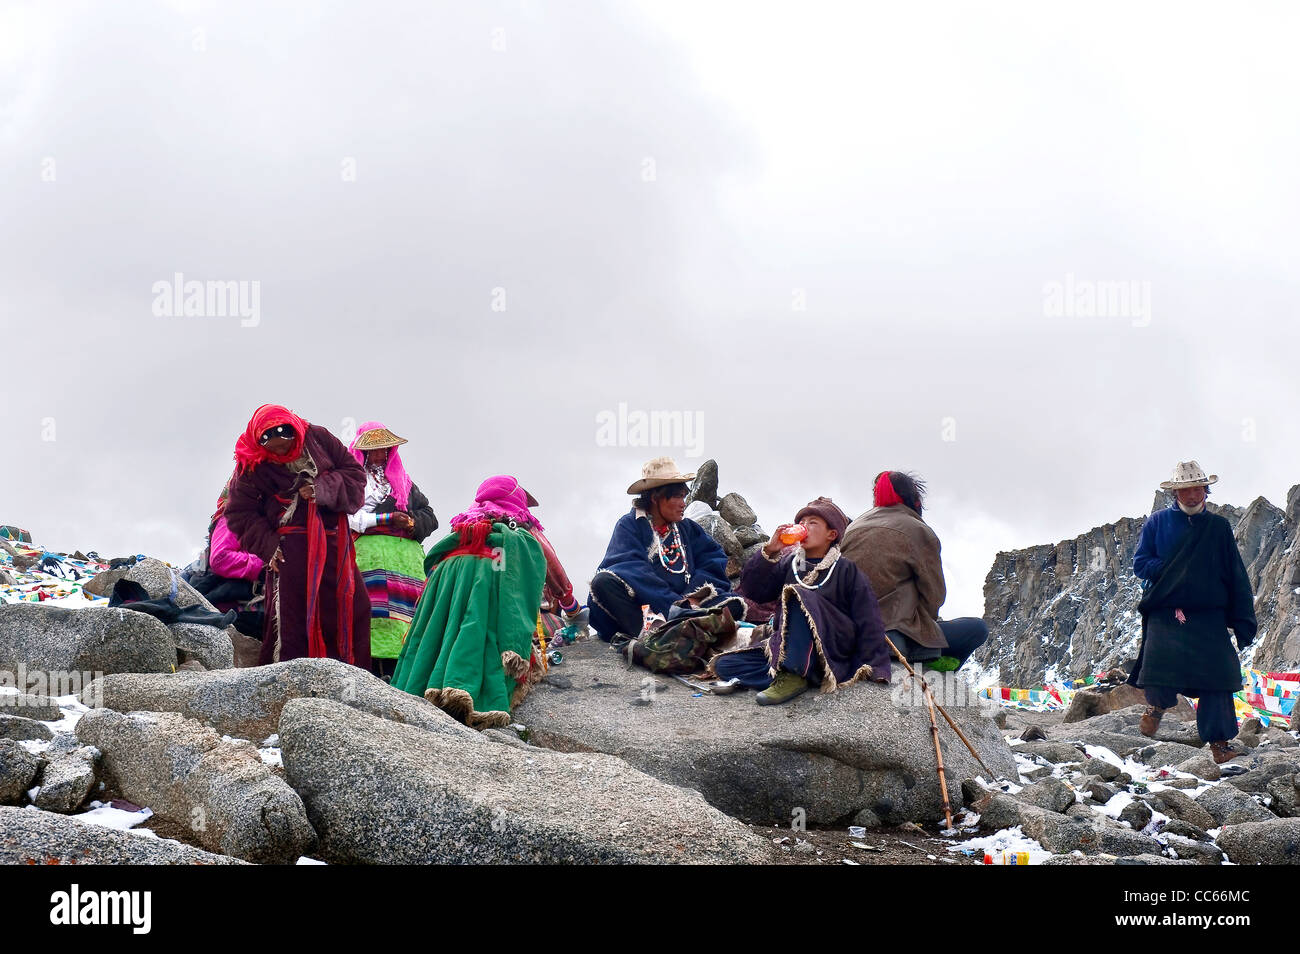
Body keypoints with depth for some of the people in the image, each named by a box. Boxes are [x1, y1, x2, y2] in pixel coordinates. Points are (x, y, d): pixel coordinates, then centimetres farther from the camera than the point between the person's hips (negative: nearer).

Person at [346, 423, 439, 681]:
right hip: (368, 551, -4)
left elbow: (429, 516, 21)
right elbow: (350, 518, -2)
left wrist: (412, 522, -1)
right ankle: (374, 669, -23)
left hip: (406, 552, 4)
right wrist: (388, 518, -7)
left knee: (403, 612, -9)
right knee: (374, 610, -18)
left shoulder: (402, 480, 29)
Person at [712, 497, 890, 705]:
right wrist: (769, 551, -8)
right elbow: (752, 588, 4)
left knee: (799, 595, -31)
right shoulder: (789, 563, 15)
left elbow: (868, 620, 0)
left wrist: (873, 669, -9)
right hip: (785, 645, 5)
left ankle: (791, 674, -37)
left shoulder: (845, 570, 4)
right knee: (724, 664, -11)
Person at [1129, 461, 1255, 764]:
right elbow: (1140, 563, 6)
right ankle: (1157, 704, 14)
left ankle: (1219, 742, 2)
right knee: (1160, 670, -18)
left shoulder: (1219, 527, 13)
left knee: (1217, 677, -8)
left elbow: (1237, 577, 12)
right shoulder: (1157, 522, 10)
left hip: (1210, 616, 1)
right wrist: (1172, 573, -10)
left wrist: (1242, 621, 5)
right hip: (1165, 614, -1)